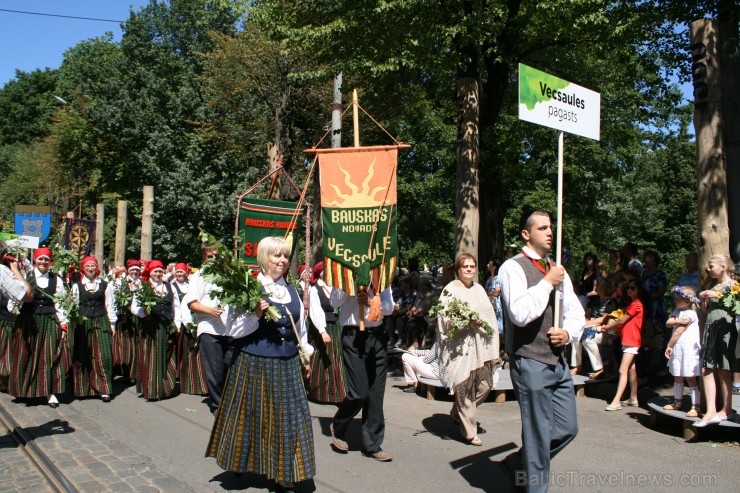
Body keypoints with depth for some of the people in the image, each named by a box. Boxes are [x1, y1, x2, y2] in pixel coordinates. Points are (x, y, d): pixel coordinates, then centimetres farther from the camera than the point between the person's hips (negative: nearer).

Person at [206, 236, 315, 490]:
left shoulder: (291, 290, 9)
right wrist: (256, 314, -26)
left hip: (287, 364, 5)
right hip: (256, 363, -5)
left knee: (289, 415, 8)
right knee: (258, 415, 8)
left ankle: (283, 469, 21)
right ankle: (254, 463, 31)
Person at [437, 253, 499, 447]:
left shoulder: (479, 289, 16)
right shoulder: (450, 290, -3)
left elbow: (490, 317, 15)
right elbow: (444, 319, -10)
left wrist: (493, 349, 6)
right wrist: (467, 322, -22)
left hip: (481, 346, 6)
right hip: (461, 347, -6)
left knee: (485, 385, 6)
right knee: (465, 389, -2)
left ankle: (457, 413, 29)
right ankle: (469, 431, 12)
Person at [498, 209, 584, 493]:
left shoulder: (557, 270, 13)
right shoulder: (513, 268, -11)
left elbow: (576, 312, 17)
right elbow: (520, 313, -25)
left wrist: (568, 333, -4)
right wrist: (547, 282, -17)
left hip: (558, 361, 8)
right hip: (530, 363, -8)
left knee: (567, 429, 14)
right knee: (539, 434, 2)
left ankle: (519, 463, 34)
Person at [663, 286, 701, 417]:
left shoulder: (690, 314, -11)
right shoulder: (677, 312, 14)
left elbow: (678, 332, -12)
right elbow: (668, 323, -2)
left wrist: (669, 346, -6)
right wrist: (678, 321, -20)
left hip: (689, 349, -8)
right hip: (678, 349, 8)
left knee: (690, 378, -7)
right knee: (677, 377, 16)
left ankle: (695, 407, -5)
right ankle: (677, 402, 28)